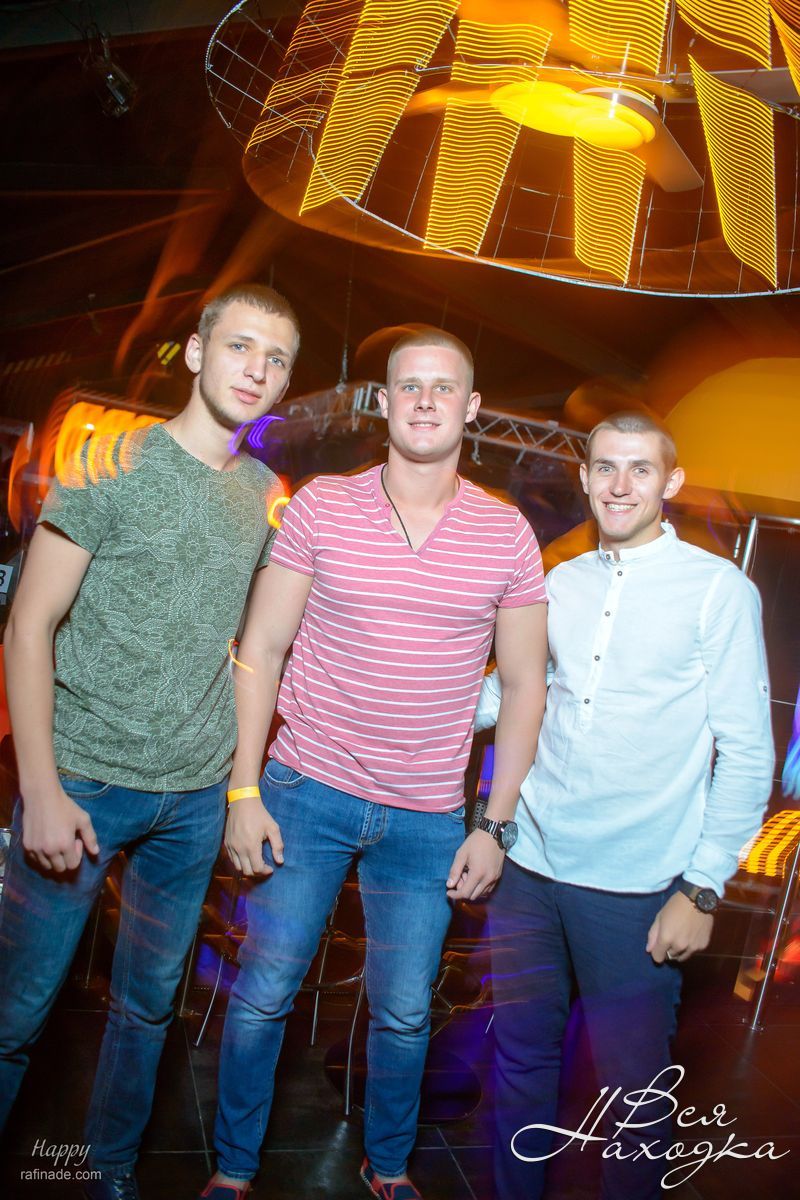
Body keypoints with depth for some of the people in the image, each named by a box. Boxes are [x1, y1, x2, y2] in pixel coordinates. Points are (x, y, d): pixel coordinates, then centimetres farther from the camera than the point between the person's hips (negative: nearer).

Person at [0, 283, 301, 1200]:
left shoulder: (266, 495, 7)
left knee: (149, 1005, 18)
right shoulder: (111, 467, -8)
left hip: (197, 795, 5)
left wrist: (243, 779, 10)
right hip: (85, 781, -4)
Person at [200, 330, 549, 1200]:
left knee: (404, 1015, 14)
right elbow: (260, 649, -2)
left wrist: (498, 825, 1)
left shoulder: (507, 535, -2)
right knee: (261, 997, 9)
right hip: (307, 794, 0)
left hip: (428, 819, 1)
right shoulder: (320, 508, -4)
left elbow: (523, 684, 3)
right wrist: (243, 791, -7)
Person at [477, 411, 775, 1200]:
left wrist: (703, 890, -10)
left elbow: (747, 752, -7)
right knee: (520, 1058, 17)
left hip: (636, 889, -4)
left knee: (633, 1089, 10)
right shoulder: (561, 584, 7)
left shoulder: (719, 590, -6)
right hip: (530, 867, 4)